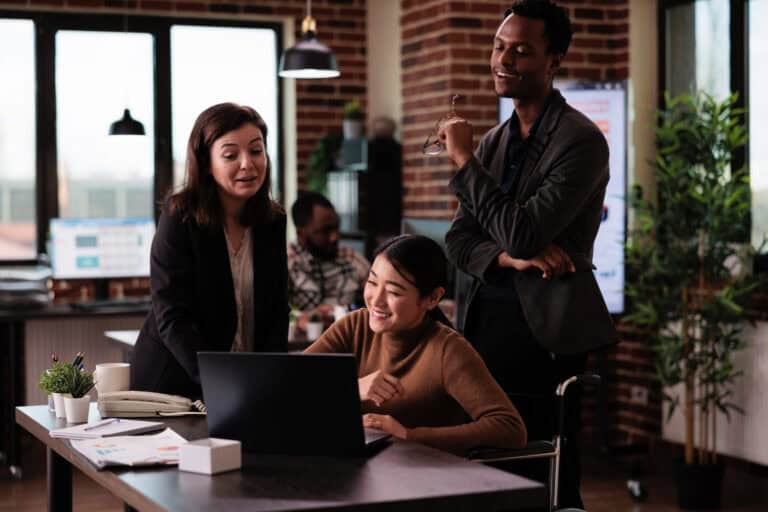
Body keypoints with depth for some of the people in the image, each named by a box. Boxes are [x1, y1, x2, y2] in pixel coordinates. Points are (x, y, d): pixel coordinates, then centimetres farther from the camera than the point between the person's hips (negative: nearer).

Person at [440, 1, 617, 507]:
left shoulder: (581, 140, -12)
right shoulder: (495, 140, 12)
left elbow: (523, 234, -21)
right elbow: (459, 237, 9)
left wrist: (465, 159, -14)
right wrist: (510, 258, -13)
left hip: (545, 329, -7)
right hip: (487, 321, 7)